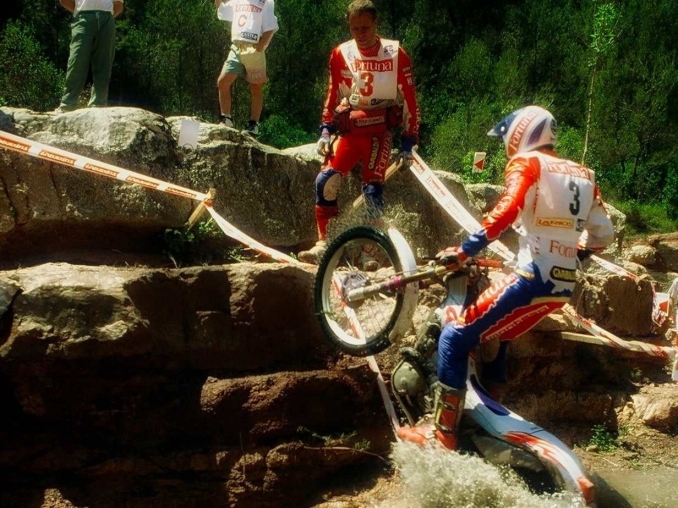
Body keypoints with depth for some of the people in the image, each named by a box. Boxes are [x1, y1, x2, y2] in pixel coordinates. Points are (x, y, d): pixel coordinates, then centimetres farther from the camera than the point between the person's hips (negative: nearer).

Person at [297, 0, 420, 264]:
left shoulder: (396, 54, -6)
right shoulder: (340, 54, 2)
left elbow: (409, 98, -3)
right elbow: (332, 94, 13)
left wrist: (409, 140, -5)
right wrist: (325, 130, 5)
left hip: (379, 131, -3)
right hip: (349, 131, 3)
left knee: (372, 190, -16)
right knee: (325, 181, -12)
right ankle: (324, 243, -3)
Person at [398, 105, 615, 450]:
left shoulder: (527, 163, -2)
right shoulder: (583, 175, 17)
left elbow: (506, 212, -21)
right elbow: (603, 236, 19)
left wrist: (461, 252, -16)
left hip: (532, 279, -8)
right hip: (564, 287, 8)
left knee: (455, 338, -1)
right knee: (494, 337, 27)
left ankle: (444, 431, -3)